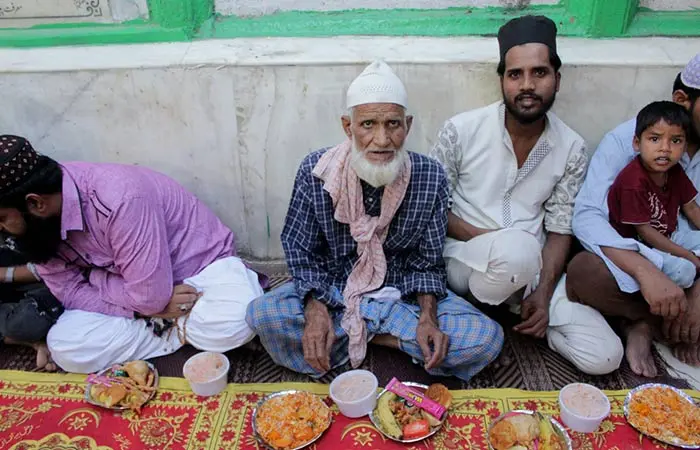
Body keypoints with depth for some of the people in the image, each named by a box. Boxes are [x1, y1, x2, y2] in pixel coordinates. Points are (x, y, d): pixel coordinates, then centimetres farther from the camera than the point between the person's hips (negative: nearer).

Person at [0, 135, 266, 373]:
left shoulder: (118, 198, -34)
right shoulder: (43, 220, -10)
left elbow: (150, 296, -32)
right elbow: (69, 291, -9)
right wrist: (150, 304, -20)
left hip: (201, 262, -6)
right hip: (129, 292, 6)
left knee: (235, 323, -35)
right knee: (65, 349, -16)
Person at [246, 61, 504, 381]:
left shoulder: (430, 177, -14)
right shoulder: (315, 171, -14)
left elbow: (428, 260, -3)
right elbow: (301, 251, -6)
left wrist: (428, 316, -20)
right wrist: (316, 310, -22)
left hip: (403, 294, 1)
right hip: (333, 291, 0)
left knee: (487, 339, -20)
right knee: (262, 315, -27)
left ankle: (350, 336, -9)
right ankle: (386, 337, -10)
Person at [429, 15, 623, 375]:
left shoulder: (572, 148, -1)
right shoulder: (461, 130, -10)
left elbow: (559, 230, 2)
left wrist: (543, 294, -12)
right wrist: (485, 238, -18)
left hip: (530, 268, 4)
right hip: (462, 257, -3)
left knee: (604, 356, -11)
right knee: (518, 250, -39)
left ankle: (517, 307, 10)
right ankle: (471, 305, -6)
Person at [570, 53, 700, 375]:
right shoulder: (626, 140, -13)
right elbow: (587, 217, -26)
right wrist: (645, 271, -41)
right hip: (629, 262, -3)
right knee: (585, 271, -35)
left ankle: (647, 325, -7)